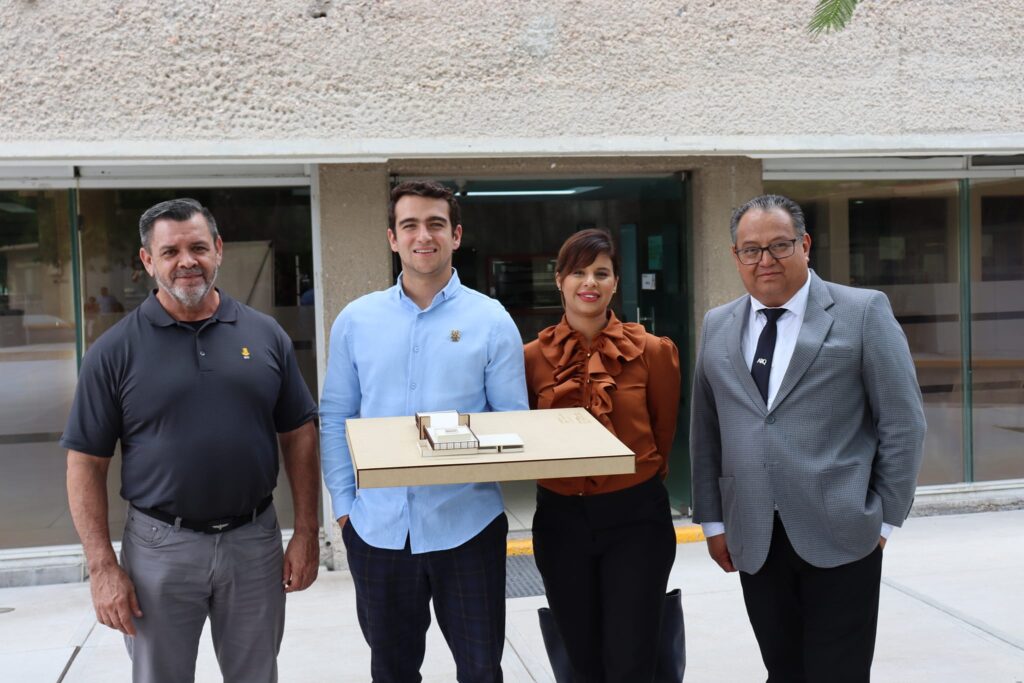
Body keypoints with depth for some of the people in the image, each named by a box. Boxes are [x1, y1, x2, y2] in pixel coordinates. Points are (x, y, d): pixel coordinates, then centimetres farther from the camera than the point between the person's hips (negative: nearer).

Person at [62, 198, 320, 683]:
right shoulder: (115, 351, -4)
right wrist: (102, 567, -8)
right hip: (160, 547, -1)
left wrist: (306, 533, 1)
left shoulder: (265, 335, 2)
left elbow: (298, 435, 6)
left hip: (255, 541, 2)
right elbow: (86, 464, -3)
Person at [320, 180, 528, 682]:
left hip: (466, 523, -2)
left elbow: (513, 422, 0)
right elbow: (336, 418, 7)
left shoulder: (490, 320, -1)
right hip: (378, 527, 2)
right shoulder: (356, 321, 4)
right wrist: (343, 502, 0)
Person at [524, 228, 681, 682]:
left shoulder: (653, 351, -6)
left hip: (636, 519, -2)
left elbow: (662, 433, 7)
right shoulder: (533, 357, -3)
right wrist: (566, 477, 7)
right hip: (560, 521, 2)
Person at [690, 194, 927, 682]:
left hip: (840, 536, -3)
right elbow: (705, 433, 12)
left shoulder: (864, 312, -2)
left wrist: (884, 518, -3)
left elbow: (903, 423, -2)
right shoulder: (717, 327, 10)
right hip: (754, 541, 4)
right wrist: (713, 520, 9)